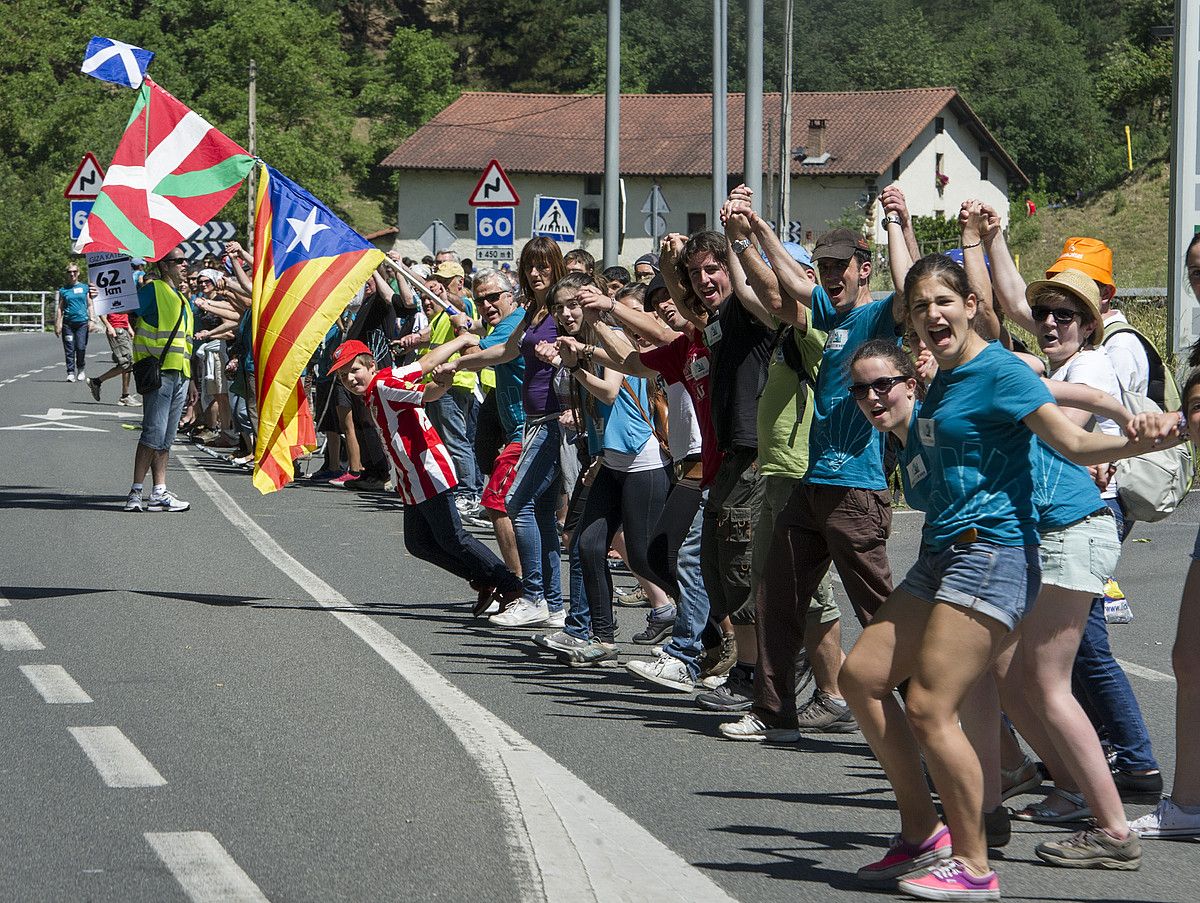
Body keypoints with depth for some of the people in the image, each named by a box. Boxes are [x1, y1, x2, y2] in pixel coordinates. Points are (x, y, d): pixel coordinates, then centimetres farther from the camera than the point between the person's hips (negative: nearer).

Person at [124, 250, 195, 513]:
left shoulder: (182, 300, 23)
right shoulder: (153, 290, -3)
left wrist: (191, 380, 25)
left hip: (179, 373, 8)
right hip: (159, 371, -8)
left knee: (166, 438, 9)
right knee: (154, 433, -13)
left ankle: (159, 493, 10)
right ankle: (136, 492, -13)